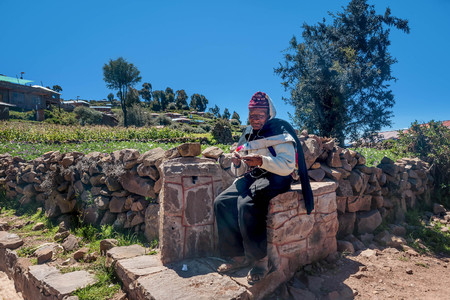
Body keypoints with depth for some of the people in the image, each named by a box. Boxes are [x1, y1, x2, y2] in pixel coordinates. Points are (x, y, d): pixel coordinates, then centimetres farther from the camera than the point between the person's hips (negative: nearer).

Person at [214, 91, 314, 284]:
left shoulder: (280, 132, -3)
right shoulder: (248, 135, 18)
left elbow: (288, 166, -16)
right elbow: (240, 173, 19)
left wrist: (262, 161, -28)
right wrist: (237, 163, -4)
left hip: (275, 178, -7)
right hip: (251, 177, 7)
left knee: (247, 204, -33)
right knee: (221, 202, -16)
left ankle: (261, 260, -18)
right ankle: (238, 256, -7)